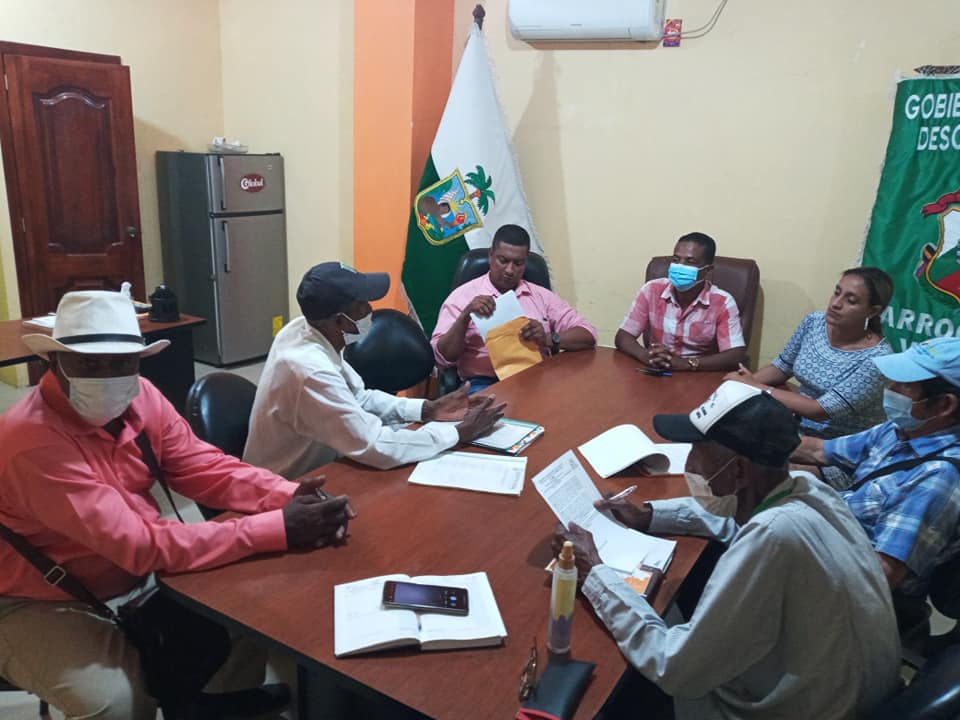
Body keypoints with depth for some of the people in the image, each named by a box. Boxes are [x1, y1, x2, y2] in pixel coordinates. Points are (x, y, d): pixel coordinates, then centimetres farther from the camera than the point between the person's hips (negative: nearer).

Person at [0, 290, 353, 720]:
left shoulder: (140, 396, -8)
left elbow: (204, 467, -6)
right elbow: (140, 545, -35)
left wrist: (288, 497, -26)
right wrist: (279, 528, -37)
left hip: (134, 578, 6)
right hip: (43, 607, -6)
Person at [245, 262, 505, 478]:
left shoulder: (302, 329, -6)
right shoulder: (310, 372, -33)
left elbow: (358, 397, 5)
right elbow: (379, 449, -32)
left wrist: (428, 409, -5)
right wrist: (460, 432, -20)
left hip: (304, 470, 7)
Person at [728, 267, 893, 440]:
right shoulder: (814, 323, -5)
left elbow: (820, 410, -26)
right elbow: (782, 366, 9)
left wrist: (755, 387, -24)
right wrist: (749, 379, -12)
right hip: (799, 426, 5)